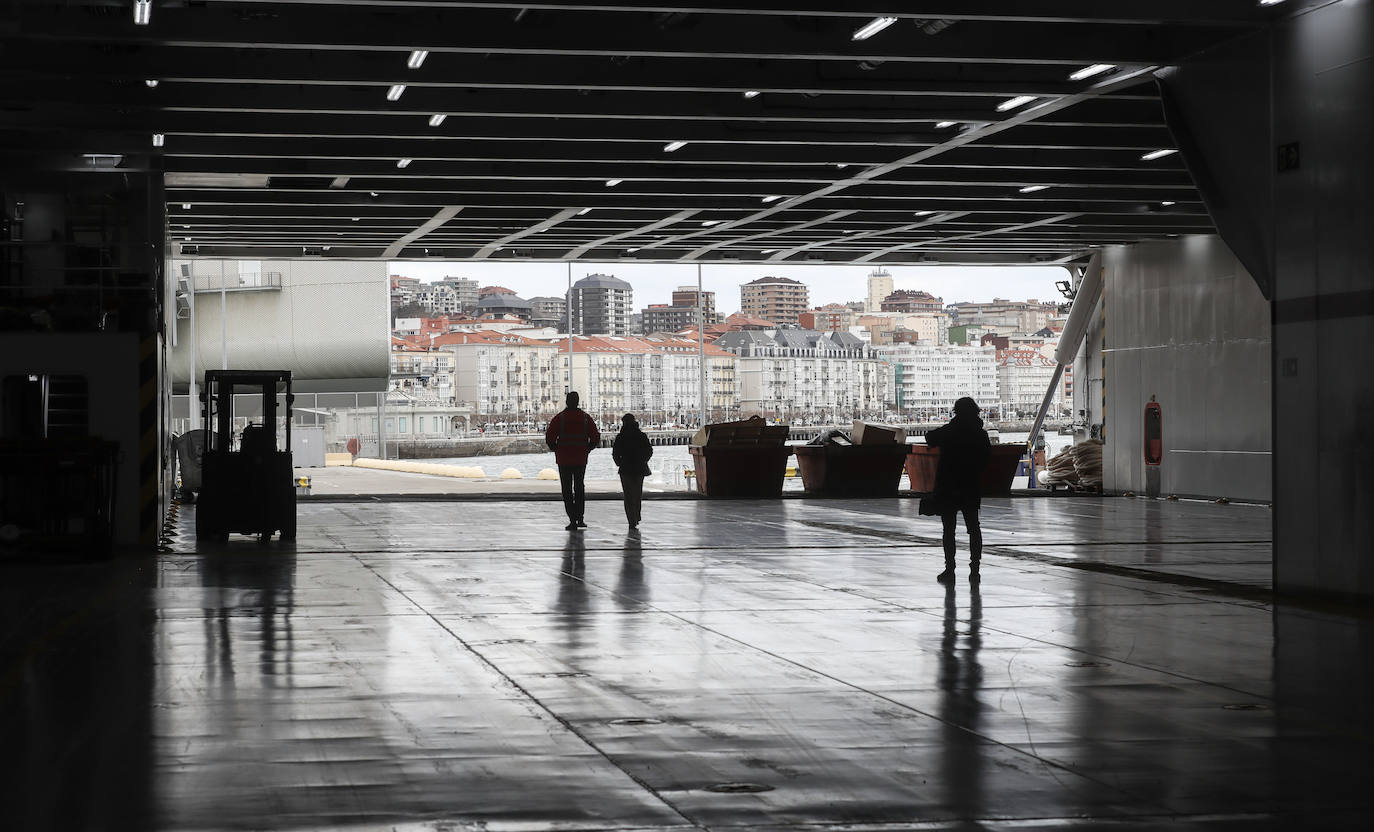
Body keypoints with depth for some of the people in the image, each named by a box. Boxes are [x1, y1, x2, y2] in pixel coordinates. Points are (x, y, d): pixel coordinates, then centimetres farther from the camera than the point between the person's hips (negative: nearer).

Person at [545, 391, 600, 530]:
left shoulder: (559, 418, -8)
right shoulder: (585, 418, 2)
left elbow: (549, 437, -13)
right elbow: (595, 438, 1)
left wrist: (555, 450, 4)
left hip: (564, 460, -3)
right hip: (581, 459, 3)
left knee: (567, 490, 2)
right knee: (580, 488, 17)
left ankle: (572, 520, -3)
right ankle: (580, 518, 14)